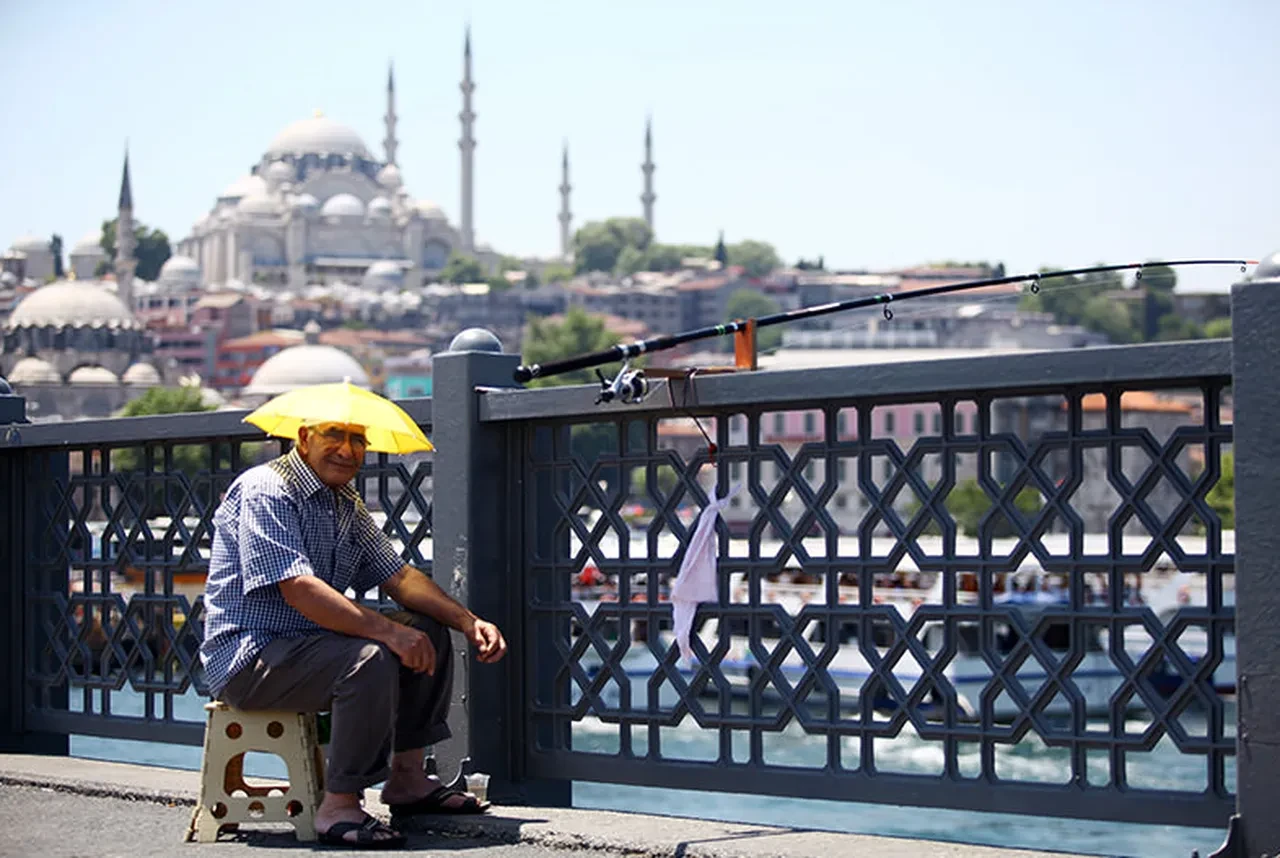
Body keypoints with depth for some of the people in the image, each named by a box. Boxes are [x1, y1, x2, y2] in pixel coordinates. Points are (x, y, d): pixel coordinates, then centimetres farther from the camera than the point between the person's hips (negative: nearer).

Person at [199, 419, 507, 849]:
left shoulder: (347, 505, 13)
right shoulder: (266, 492, -16)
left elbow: (399, 576, 10)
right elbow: (299, 589, -27)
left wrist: (468, 621, -5)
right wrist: (387, 630, -33)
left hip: (310, 643, 10)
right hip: (249, 657, -10)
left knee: (429, 630, 6)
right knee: (371, 659, -31)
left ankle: (407, 777, 9)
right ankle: (339, 806, -23)